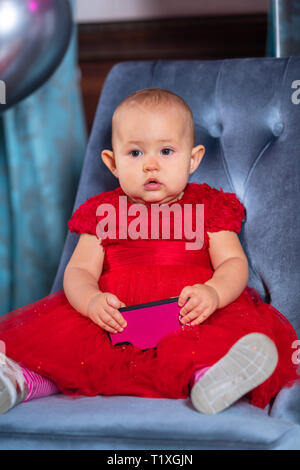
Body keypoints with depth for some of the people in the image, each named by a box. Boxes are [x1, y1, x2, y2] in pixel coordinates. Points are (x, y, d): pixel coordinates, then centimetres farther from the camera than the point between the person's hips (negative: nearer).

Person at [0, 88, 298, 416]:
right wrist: (91, 300, -17)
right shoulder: (103, 212, 15)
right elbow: (79, 270, 8)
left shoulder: (209, 207, 13)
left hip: (190, 319, -1)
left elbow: (234, 263, 4)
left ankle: (210, 376, -59)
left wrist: (213, 293, -21)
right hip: (117, 322, 2)